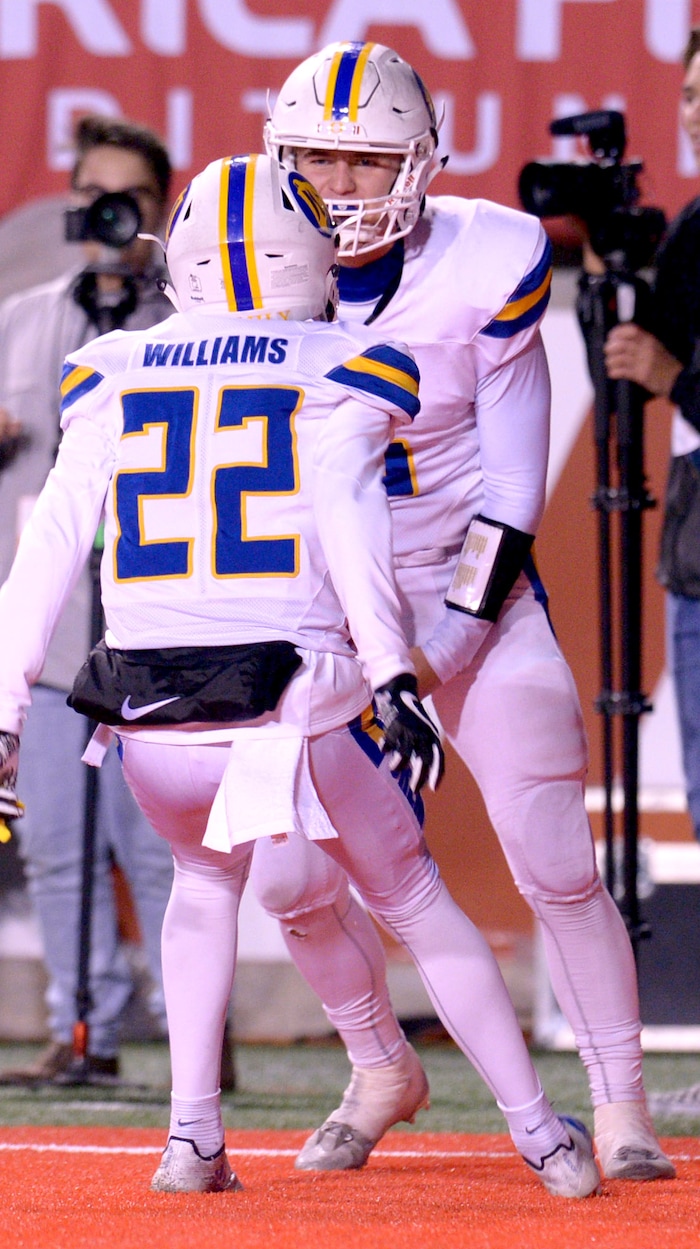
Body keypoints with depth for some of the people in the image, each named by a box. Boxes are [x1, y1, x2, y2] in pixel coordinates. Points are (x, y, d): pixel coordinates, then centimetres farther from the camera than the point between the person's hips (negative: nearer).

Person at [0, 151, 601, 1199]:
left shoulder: (115, 377, 13)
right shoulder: (340, 371, 5)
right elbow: (343, 512, -12)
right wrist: (391, 675, -21)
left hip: (149, 721, 3)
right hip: (301, 706, -2)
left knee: (206, 878, 31)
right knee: (414, 901, 17)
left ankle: (193, 1136, 19)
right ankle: (542, 1136, 17)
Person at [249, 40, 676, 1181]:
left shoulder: (484, 271, -14)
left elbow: (514, 488, -11)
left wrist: (439, 648, -15)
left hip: (472, 597, -3)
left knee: (555, 864, -9)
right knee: (290, 878, -2)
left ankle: (620, 1104, 4)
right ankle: (380, 1074, 23)